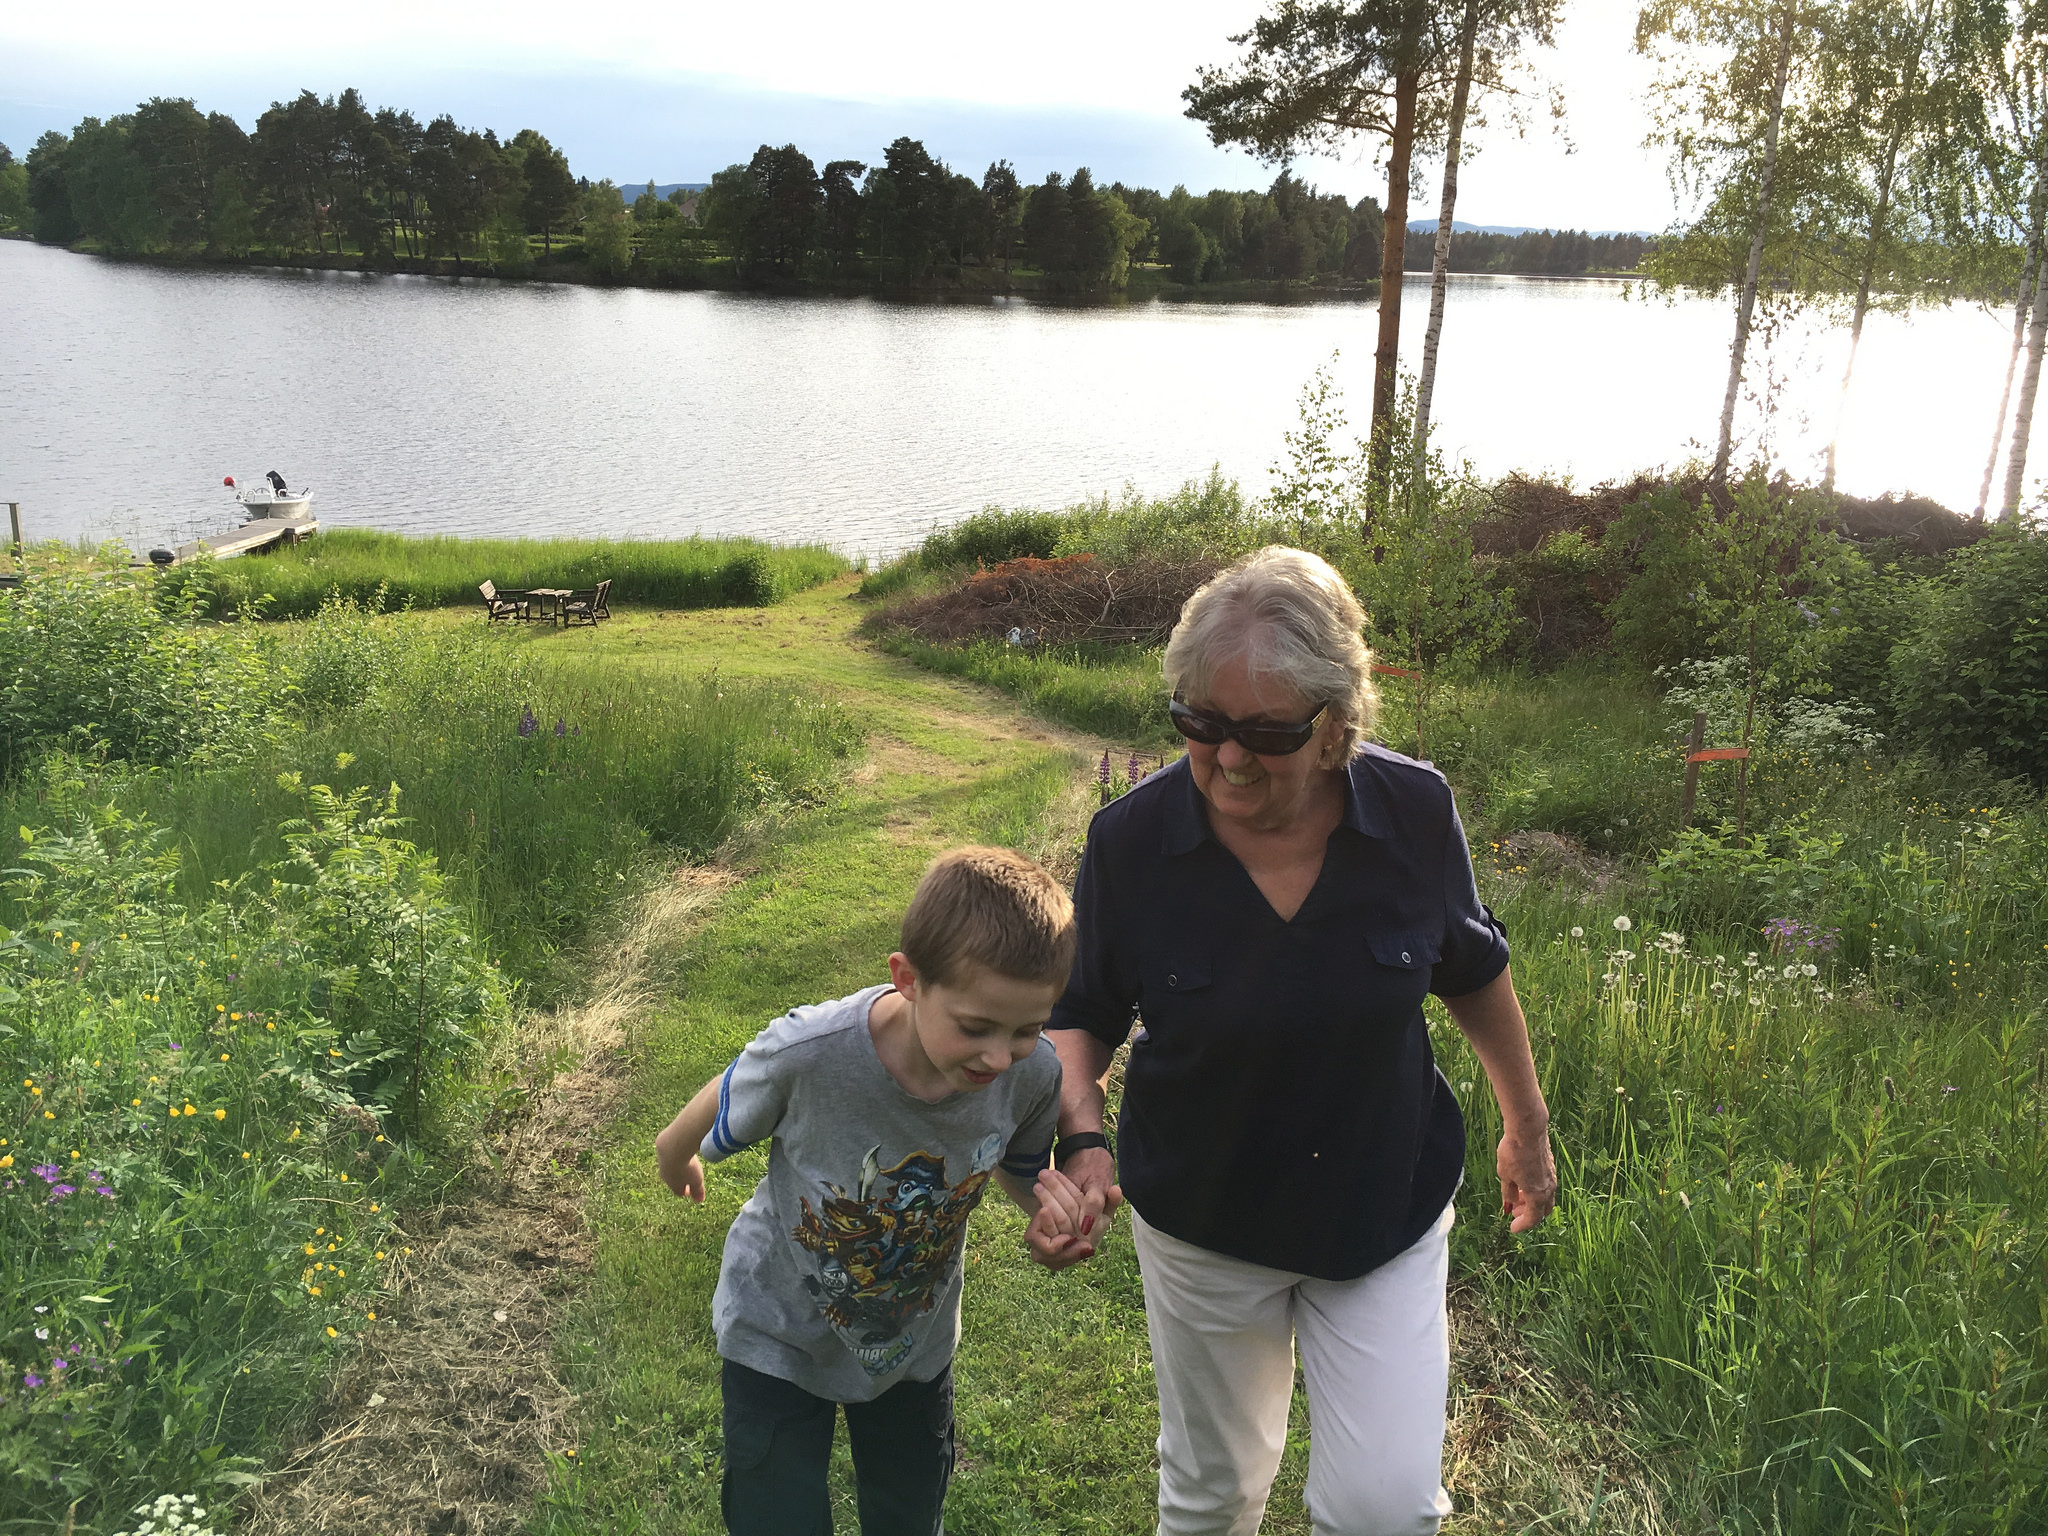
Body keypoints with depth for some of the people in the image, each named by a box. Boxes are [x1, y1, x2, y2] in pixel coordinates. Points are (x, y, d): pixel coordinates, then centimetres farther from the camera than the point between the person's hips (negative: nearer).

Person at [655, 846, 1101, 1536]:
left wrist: (1050, 1209, -26)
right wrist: (676, 1156, 8)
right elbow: (719, 1114, -14)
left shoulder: (1034, 1077, -28)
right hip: (778, 1335, -3)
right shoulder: (807, 1053, -39)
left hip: (915, 1345, 3)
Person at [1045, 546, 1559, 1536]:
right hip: (1202, 1224, 0)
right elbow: (1082, 1013, -5)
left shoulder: (1415, 813, -18)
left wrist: (1527, 1126, 12)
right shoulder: (1130, 840, -21)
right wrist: (1081, 1133, -23)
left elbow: (1472, 971, 1)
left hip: (1387, 1213, 0)